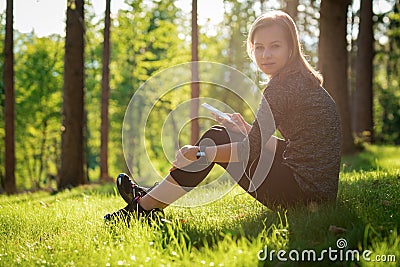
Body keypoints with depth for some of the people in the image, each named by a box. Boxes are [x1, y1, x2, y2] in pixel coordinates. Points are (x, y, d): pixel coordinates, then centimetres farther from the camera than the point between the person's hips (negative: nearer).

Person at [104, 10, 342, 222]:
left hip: (304, 192, -9)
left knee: (216, 139, -2)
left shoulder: (283, 86, -16)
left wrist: (199, 153, -7)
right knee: (219, 135, 14)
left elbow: (252, 150, -16)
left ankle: (145, 206, 8)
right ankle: (154, 198, 22)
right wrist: (246, 130, 14)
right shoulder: (304, 81, 14)